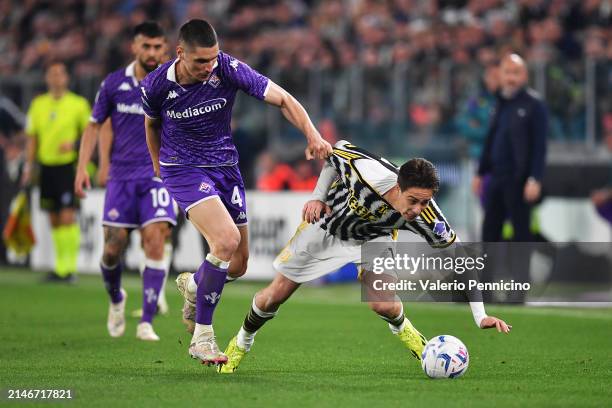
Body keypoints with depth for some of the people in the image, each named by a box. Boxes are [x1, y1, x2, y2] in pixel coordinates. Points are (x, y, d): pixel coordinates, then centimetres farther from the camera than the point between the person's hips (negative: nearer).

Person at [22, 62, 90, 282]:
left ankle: (71, 266, -12)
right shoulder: (38, 104, 11)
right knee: (54, 220, 7)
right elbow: (32, 138, 15)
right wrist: (28, 166, 10)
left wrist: (74, 144, -14)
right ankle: (60, 266, 14)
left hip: (69, 166, -4)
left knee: (68, 217, -14)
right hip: (47, 166, 4)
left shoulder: (78, 104, 0)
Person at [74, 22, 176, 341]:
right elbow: (94, 126, 10)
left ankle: (146, 323, -14)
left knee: (155, 241, -17)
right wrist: (82, 167, 0)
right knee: (113, 249, -1)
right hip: (121, 175, 1)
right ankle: (116, 299, 31)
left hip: (158, 174, -1)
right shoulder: (113, 84, 3)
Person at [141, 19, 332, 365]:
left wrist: (313, 135, -34)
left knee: (238, 265, 7)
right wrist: (159, 168, 19)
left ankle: (193, 285, 45)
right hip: (182, 168, -4)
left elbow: (282, 99, -18)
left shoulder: (228, 69, -18)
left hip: (225, 165, 4)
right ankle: (202, 337, -15)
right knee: (227, 239, -27)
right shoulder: (157, 86, -16)